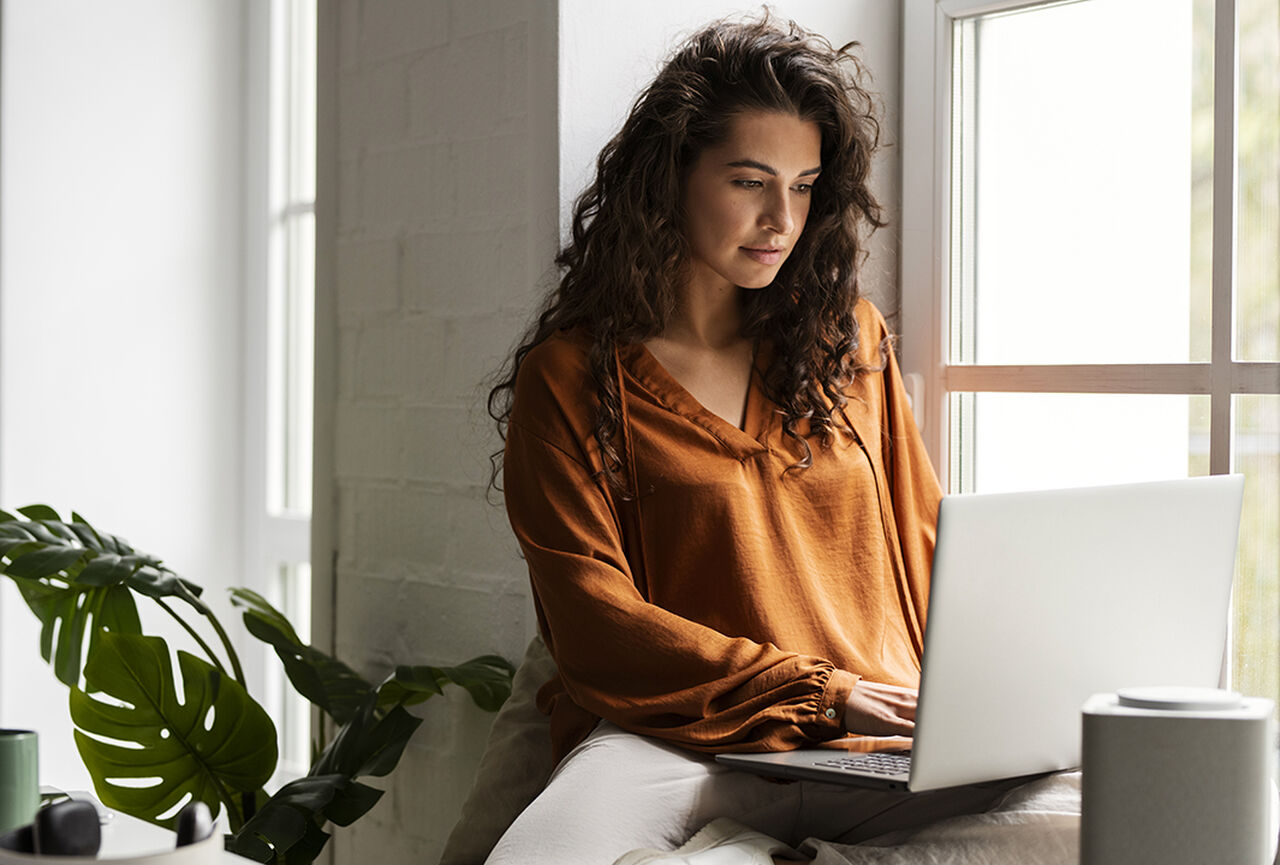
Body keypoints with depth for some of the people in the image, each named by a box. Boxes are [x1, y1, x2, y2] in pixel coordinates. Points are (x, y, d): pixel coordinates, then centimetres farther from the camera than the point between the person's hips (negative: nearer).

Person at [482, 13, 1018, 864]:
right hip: (673, 742, -4)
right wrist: (823, 693, -12)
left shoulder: (849, 341, 18)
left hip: (875, 746, 5)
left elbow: (925, 548, 21)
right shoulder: (568, 377, 5)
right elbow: (596, 625, -3)